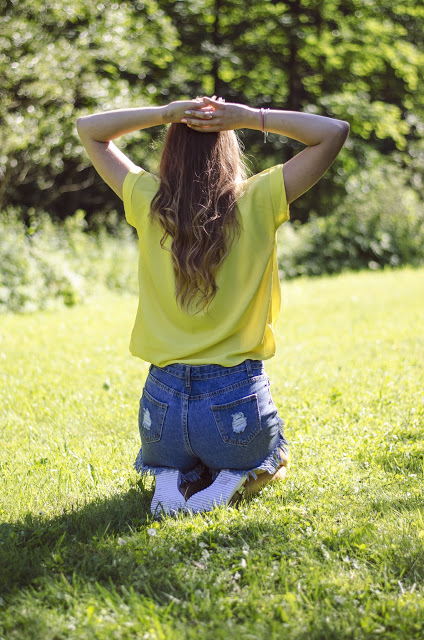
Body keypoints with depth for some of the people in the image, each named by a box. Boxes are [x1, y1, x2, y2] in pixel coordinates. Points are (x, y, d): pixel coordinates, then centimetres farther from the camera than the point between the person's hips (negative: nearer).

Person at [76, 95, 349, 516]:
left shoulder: (148, 204, -3)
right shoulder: (256, 202, -10)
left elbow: (88, 130, 10)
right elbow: (335, 131, -4)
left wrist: (166, 114, -2)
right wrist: (251, 118, -7)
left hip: (164, 401, 2)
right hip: (236, 401, -2)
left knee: (166, 460, 37)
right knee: (271, 462, 33)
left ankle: (172, 480, 2)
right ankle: (232, 480, -1)